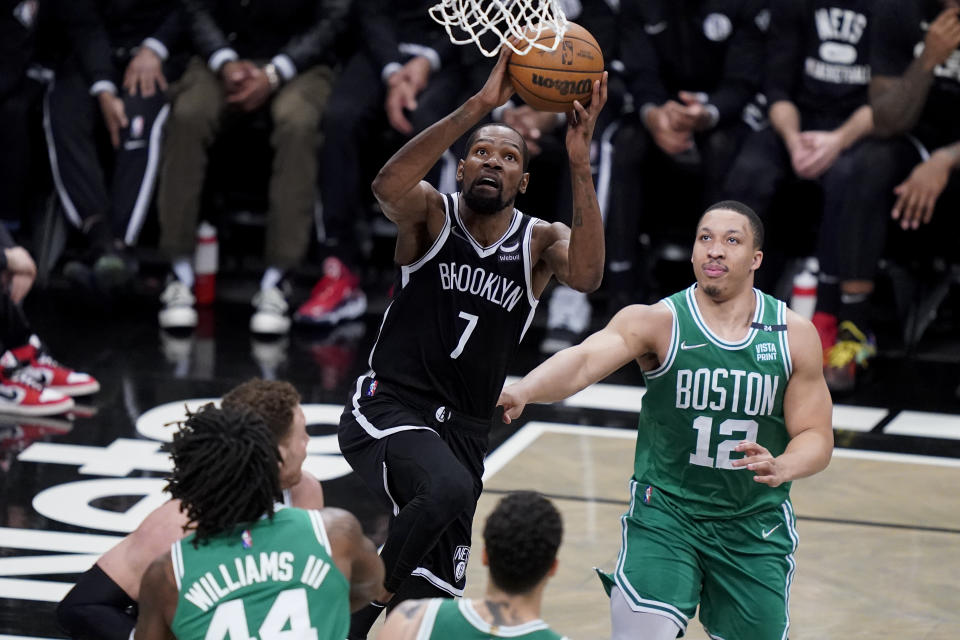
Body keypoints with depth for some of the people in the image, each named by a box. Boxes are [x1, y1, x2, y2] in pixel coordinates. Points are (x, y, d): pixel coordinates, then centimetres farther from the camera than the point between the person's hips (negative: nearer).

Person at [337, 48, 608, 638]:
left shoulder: (540, 241, 3)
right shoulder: (432, 214, -3)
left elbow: (587, 275, -21)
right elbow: (389, 186, -28)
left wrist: (580, 164, -29)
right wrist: (478, 107, -33)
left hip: (463, 432, 5)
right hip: (389, 409, -5)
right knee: (448, 489, -36)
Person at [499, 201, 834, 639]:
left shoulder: (795, 335, -2)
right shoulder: (657, 322, -10)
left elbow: (816, 436, 1)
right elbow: (585, 359, -28)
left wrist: (781, 468, -23)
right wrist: (523, 391, -49)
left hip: (755, 525, 2)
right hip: (665, 510, -2)